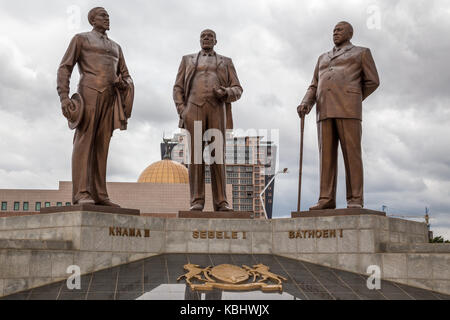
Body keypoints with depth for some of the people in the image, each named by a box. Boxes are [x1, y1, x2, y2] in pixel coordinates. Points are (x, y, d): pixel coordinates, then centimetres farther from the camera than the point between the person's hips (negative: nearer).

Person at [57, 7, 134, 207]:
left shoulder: (115, 47, 28)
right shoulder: (80, 39, 10)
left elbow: (126, 77, 24)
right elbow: (64, 69, 1)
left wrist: (124, 84, -3)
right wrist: (63, 97, -13)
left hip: (109, 98, 6)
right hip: (89, 92, -6)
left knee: (101, 145, 0)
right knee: (84, 142, -14)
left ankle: (98, 195, -3)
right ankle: (81, 194, -19)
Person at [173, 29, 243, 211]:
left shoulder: (226, 62, 22)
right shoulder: (188, 60, 21)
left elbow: (237, 90, 13)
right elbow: (178, 88, 12)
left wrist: (226, 93, -12)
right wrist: (182, 111, -5)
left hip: (216, 110, 0)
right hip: (194, 109, 0)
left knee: (217, 155, -7)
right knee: (196, 155, -8)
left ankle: (220, 203, -7)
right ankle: (197, 201, -8)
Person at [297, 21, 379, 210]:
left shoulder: (362, 53, 15)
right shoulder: (323, 59, 29)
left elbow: (372, 81, 10)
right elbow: (314, 88, 21)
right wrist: (306, 104, 0)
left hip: (347, 109, -5)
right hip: (325, 111, 5)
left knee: (351, 153, -10)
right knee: (327, 155, -3)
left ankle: (355, 200, -10)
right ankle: (326, 200, -6)